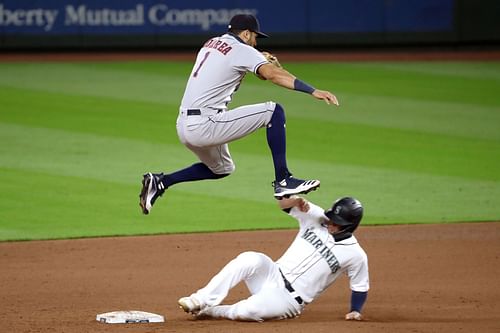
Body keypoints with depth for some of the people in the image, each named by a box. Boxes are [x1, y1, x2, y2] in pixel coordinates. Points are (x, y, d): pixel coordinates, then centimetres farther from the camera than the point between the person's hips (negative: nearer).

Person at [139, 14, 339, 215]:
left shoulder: (211, 44, 20)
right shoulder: (242, 50, -4)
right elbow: (272, 74, -19)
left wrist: (261, 61, 23)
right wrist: (313, 91, -28)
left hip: (183, 127, 9)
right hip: (206, 125, -9)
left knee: (222, 169, 32)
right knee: (275, 112, -7)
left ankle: (160, 182, 22)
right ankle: (283, 181, -13)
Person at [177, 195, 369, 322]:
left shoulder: (355, 255, -7)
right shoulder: (317, 219, 3)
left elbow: (360, 287, 5)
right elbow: (284, 202, -2)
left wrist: (355, 311, -7)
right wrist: (297, 201, -23)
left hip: (290, 299, -4)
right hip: (272, 276, 4)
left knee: (245, 312, -32)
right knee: (250, 259, -31)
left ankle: (209, 312, -1)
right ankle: (201, 301, -29)